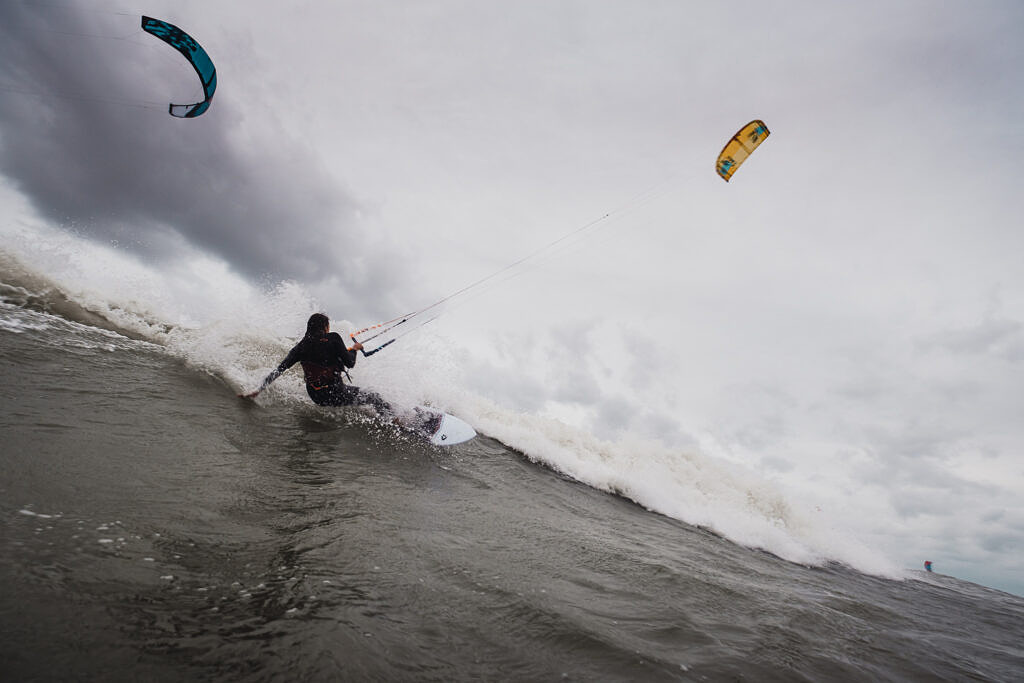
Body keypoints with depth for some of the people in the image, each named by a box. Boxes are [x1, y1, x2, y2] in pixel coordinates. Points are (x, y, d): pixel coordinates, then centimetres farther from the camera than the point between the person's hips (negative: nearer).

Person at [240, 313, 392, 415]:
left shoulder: (301, 346, 4)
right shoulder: (333, 338, -10)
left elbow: (279, 370, -2)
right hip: (336, 395, -5)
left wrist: (259, 390, 2)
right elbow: (350, 364, -9)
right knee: (376, 398, 12)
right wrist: (354, 349, 10)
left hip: (317, 398, 6)